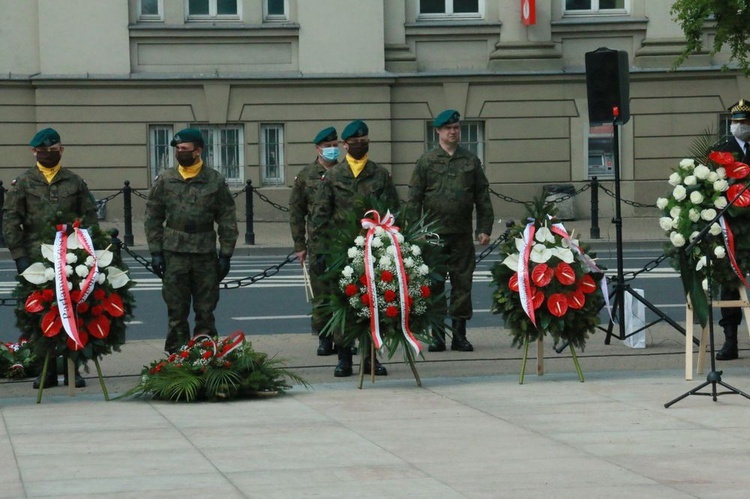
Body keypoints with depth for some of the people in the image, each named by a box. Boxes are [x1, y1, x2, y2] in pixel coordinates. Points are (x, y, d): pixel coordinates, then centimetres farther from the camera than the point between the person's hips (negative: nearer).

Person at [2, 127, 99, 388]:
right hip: (36, 258, -1)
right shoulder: (23, 183, 6)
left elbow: (90, 218, 12)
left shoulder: (75, 182, 11)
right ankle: (46, 370, 8)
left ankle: (73, 369, 9)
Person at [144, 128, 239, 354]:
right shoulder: (165, 181, 5)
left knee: (205, 311, 4)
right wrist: (155, 252, 0)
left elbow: (227, 221, 5)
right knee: (176, 312, 3)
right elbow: (153, 219, 8)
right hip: (174, 255, 1)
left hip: (206, 254, -1)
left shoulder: (215, 181, 3)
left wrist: (225, 255, 0)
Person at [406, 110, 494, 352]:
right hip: (433, 234, -2)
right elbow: (414, 198, 2)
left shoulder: (471, 161, 10)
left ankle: (460, 334, 10)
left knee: (463, 283, 3)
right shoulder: (426, 161, 4)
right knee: (434, 284, 1)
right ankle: (437, 335, 7)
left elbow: (483, 197, 11)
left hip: (462, 234, 2)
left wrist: (485, 228, 4)